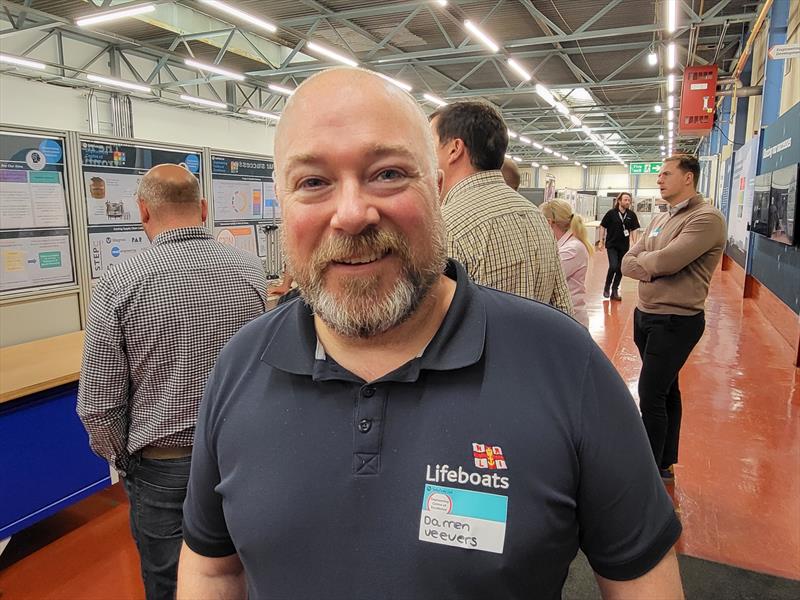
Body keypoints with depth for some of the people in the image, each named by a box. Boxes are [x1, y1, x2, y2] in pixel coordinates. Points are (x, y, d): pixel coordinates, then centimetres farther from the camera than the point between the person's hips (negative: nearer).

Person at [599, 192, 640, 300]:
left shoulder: (631, 215, 1)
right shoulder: (611, 213, -6)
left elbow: (633, 230, 8)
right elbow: (602, 227, 0)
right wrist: (601, 242, -2)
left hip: (624, 246, 3)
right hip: (611, 245, -3)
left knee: (620, 269, 7)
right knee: (613, 266, -15)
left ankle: (614, 291, 20)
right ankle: (607, 287, 8)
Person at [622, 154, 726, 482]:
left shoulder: (706, 218, -14)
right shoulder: (659, 219, 11)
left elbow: (665, 261, -26)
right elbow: (627, 263, 4)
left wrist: (641, 258, -6)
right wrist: (652, 268, -16)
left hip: (676, 321, -8)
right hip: (645, 315, 8)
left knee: (651, 396, -7)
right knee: (666, 391, 17)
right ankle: (664, 465, 30)